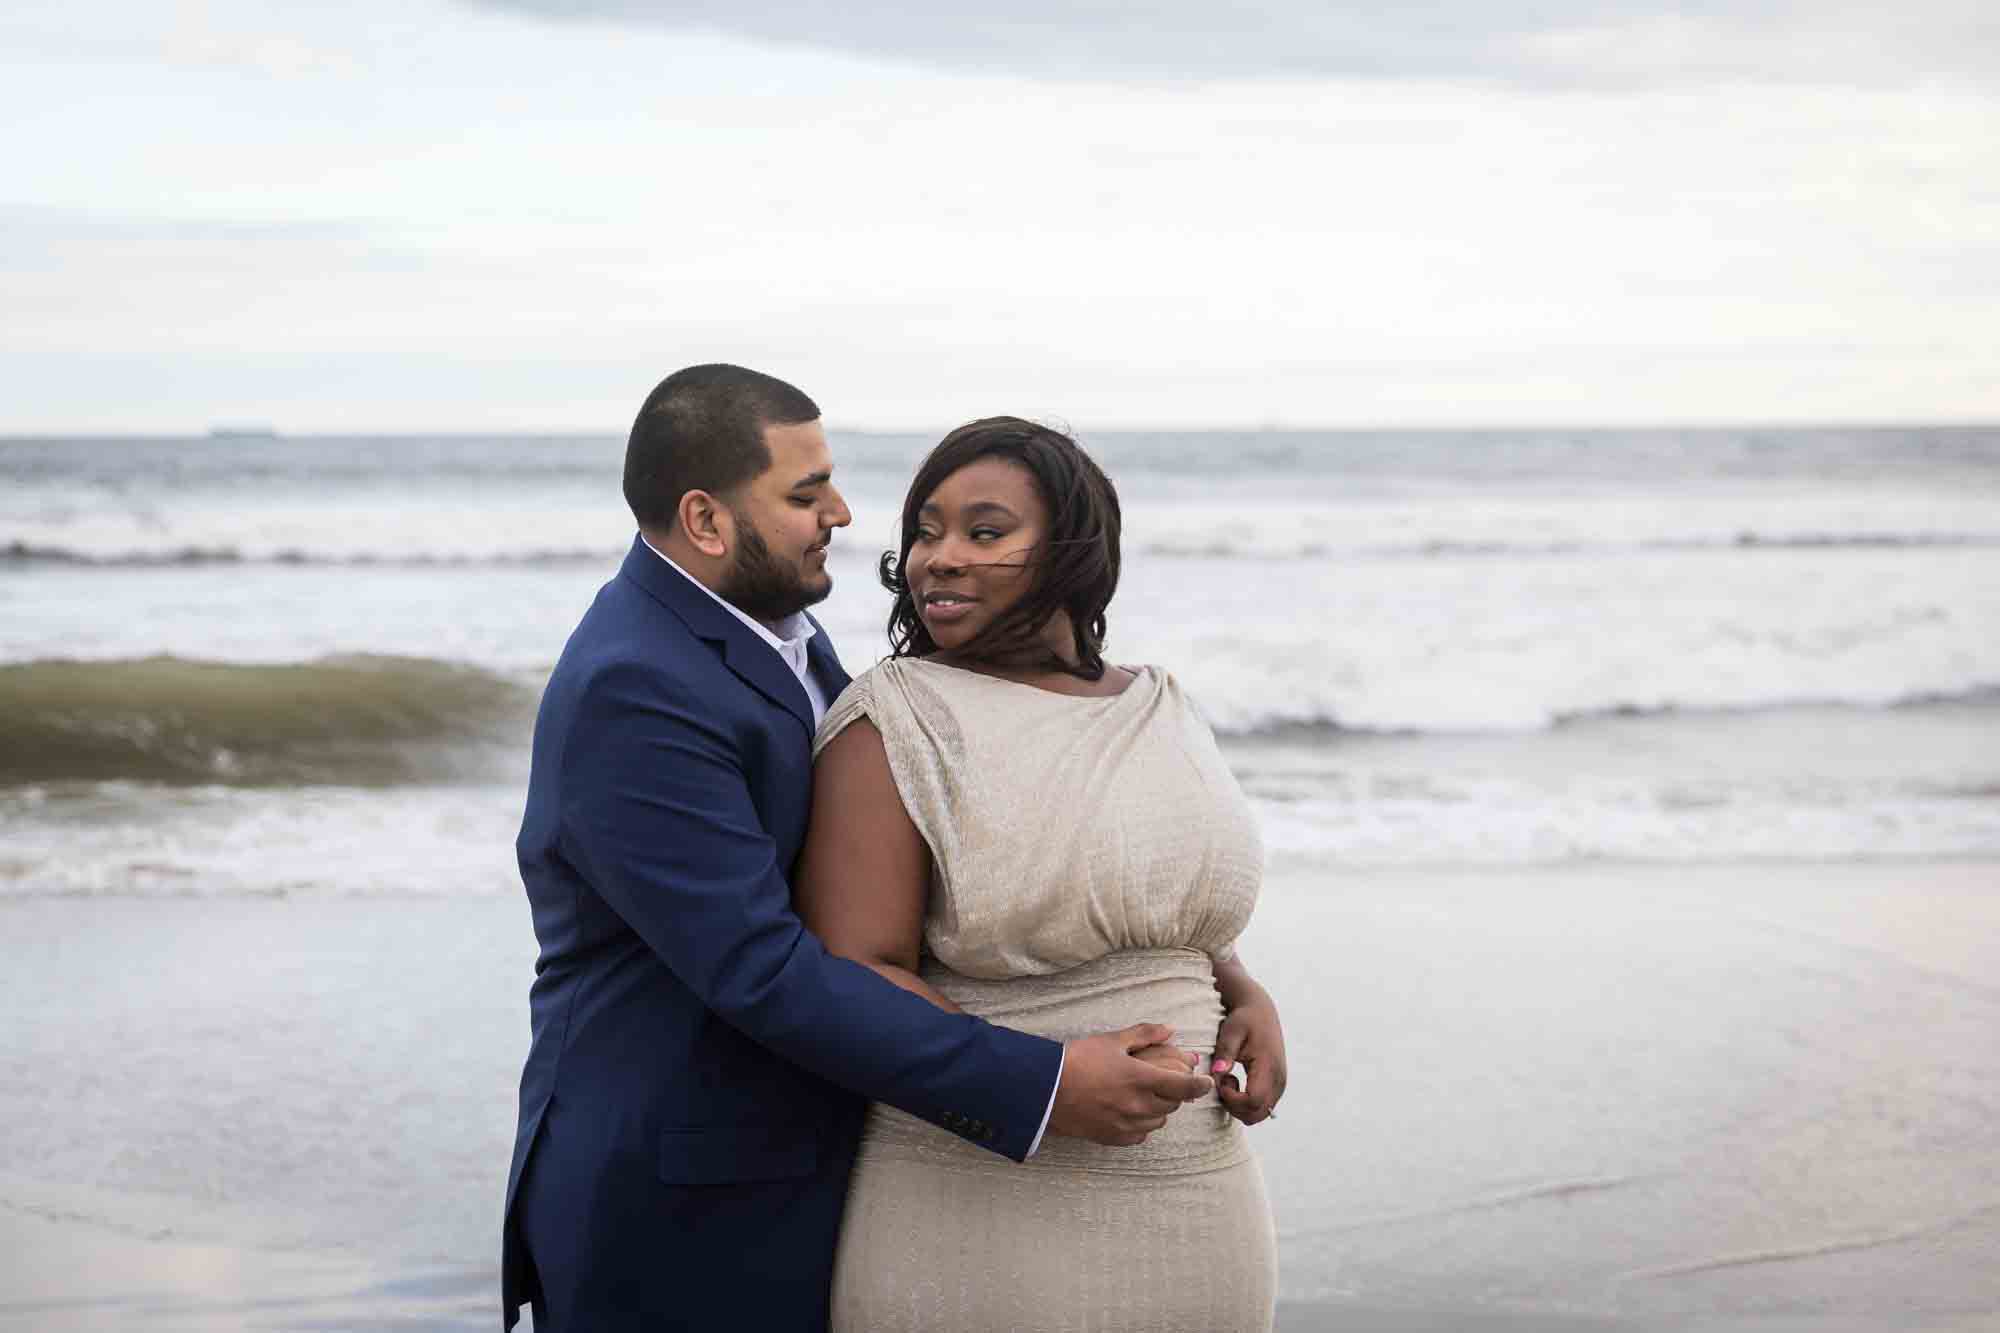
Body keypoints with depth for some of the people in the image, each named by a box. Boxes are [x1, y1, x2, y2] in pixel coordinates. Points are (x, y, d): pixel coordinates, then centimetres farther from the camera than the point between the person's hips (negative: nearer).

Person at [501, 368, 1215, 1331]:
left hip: (785, 1167, 9)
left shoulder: (773, 631, 7)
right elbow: (762, 970, -27)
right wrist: (1040, 1088, -28)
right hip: (673, 1215, -9)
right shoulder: (631, 694, -23)